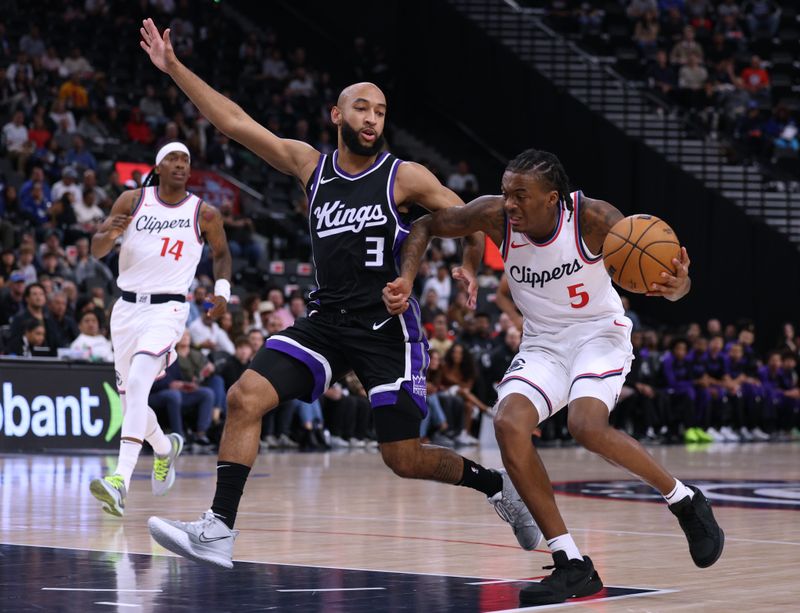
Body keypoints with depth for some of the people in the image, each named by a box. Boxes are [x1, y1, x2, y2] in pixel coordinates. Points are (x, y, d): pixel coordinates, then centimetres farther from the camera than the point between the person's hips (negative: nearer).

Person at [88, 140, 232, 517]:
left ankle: (121, 480, -35)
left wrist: (222, 288, 1)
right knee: (130, 399, 11)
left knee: (138, 381, -27)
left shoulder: (204, 214, 1)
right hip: (127, 307, 4)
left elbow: (221, 252, 19)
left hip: (167, 309, -4)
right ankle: (165, 448, 44)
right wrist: (108, 236, -21)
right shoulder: (132, 201, 3)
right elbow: (96, 250, 2)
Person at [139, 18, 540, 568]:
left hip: (388, 328, -4)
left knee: (405, 460, -4)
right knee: (245, 398, -14)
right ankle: (219, 530, -12)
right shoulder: (310, 165, 6)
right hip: (326, 321, 4)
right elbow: (235, 122, 4)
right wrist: (174, 68, -1)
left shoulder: (404, 177, -4)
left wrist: (470, 266, -24)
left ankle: (497, 485, 23)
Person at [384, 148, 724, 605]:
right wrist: (406, 280, -15)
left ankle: (685, 500, -4)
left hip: (599, 332, -4)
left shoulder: (593, 218, -23)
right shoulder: (495, 216, -16)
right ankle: (573, 566, -16)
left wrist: (676, 285, -42)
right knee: (509, 424, -23)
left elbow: (668, 277, -18)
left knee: (587, 425, -31)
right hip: (542, 343, 4)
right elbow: (427, 226, 1)